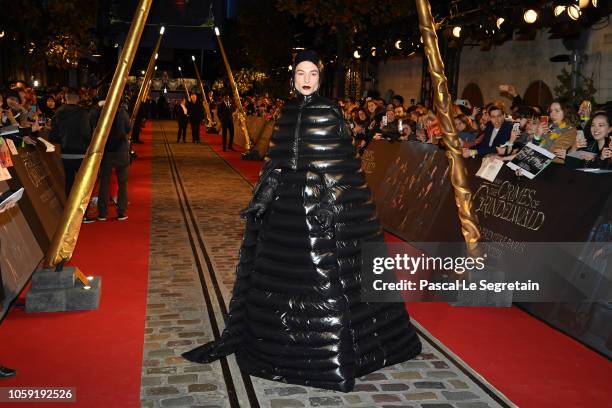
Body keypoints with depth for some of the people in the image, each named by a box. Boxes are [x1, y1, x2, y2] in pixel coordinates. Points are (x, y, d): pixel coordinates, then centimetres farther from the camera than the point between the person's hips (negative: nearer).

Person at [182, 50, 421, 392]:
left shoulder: (330, 111, -5)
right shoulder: (288, 112, 10)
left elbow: (342, 163, -9)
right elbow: (277, 159, 12)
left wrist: (331, 202, -19)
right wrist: (263, 197, 5)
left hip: (324, 201, -6)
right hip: (288, 203, 6)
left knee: (326, 273, -6)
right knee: (282, 270, 13)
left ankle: (334, 351, 4)